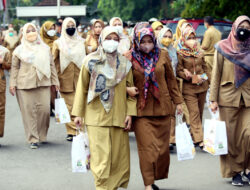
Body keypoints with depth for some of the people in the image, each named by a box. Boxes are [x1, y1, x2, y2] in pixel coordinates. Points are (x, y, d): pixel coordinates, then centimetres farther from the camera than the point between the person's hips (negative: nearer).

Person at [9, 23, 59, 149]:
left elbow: (51, 65, 15)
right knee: (29, 111, -5)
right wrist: (12, 84, 0)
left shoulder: (44, 48, 13)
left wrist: (55, 81, 11)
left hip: (43, 83, 2)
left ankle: (42, 135, 14)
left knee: (44, 109, -6)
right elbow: (14, 68, 7)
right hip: (25, 85, -1)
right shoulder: (19, 50, 7)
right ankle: (33, 139, 0)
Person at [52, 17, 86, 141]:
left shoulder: (81, 42, 11)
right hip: (65, 79, -1)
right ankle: (71, 131, 3)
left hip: (80, 78, 1)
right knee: (68, 106, -3)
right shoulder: (58, 43, 7)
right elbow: (54, 62, 5)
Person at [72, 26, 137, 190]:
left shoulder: (124, 63, 9)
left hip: (118, 116, 3)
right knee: (101, 155, -6)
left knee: (119, 155, 2)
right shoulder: (90, 61, 2)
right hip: (96, 116, -3)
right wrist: (78, 113, 2)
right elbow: (82, 88, 4)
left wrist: (130, 113, 1)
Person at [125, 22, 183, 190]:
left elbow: (171, 80, 12)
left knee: (162, 146, 7)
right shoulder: (130, 58, -2)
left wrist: (178, 101, 13)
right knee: (147, 146, -7)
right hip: (141, 109, -2)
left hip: (162, 108, 3)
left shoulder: (163, 55, 4)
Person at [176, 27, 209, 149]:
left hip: (202, 86, 5)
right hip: (188, 88, -5)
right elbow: (178, 71, -7)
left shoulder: (199, 52, 11)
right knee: (194, 113, -10)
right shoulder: (180, 54, -5)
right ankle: (198, 139, -11)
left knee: (200, 112, 9)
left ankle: (195, 135, 20)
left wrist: (205, 77, 5)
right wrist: (189, 76, -19)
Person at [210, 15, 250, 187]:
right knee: (231, 137, 2)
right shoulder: (223, 48, 4)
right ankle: (235, 172, 14)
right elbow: (216, 74, 3)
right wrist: (214, 99, -2)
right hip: (228, 97, -1)